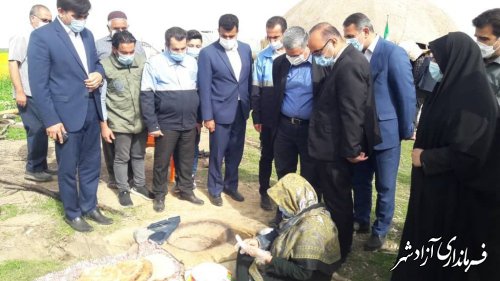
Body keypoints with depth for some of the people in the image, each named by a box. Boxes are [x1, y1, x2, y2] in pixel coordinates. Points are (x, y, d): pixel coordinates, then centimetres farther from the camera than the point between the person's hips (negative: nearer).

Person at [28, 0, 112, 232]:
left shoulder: (87, 34, 9)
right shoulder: (41, 37, -10)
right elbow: (38, 84, -12)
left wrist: (99, 74, -4)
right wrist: (51, 120, -15)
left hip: (91, 111, 6)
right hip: (66, 114, -6)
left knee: (91, 164, 15)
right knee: (68, 169, 8)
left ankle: (89, 207, 32)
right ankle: (72, 213, 26)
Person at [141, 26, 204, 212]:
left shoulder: (192, 62, 7)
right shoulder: (155, 63, -6)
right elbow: (146, 96, -8)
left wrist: (198, 118, 10)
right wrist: (152, 125, -12)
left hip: (189, 123, 4)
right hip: (166, 124, -4)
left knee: (187, 160, 15)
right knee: (162, 161, 7)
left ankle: (186, 190, 31)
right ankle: (159, 195, 23)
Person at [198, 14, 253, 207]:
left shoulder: (246, 49, 5)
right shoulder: (207, 53, -9)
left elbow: (249, 79, 10)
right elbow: (204, 87, -10)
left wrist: (250, 105, 8)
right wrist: (207, 116, -12)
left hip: (241, 110, 5)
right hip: (220, 112, -4)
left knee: (235, 152, 15)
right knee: (217, 154, 7)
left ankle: (231, 185, 33)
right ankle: (215, 189, 25)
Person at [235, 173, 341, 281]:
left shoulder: (311, 229, -33)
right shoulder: (301, 212, -6)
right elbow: (280, 233, 10)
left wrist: (268, 259, -26)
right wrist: (258, 240, -6)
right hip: (290, 261, 9)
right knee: (245, 254, 10)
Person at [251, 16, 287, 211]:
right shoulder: (262, 57, 0)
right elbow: (255, 89, 0)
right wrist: (256, 117, -3)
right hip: (268, 118, 0)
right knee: (267, 156, 12)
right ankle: (264, 193, 26)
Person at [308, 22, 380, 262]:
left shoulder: (349, 65, -22)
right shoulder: (345, 61, 11)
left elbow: (353, 113, -23)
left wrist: (352, 150, -16)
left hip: (335, 149, -10)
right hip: (333, 146, 10)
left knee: (337, 201, 5)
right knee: (336, 198, 21)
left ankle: (338, 251, 23)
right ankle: (336, 244, 39)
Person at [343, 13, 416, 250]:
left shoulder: (393, 53, -13)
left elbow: (407, 94, -11)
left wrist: (406, 131, -7)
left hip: (386, 132, -5)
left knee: (385, 186, 9)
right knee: (360, 181, 17)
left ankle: (380, 230, 25)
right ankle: (361, 220, 36)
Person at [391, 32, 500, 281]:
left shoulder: (473, 97, -22)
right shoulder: (451, 88, 6)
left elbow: (467, 153, -26)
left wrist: (425, 158, -15)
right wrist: (422, 150, 2)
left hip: (457, 194, -9)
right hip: (435, 185, 9)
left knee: (449, 250, 9)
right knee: (428, 239, 21)